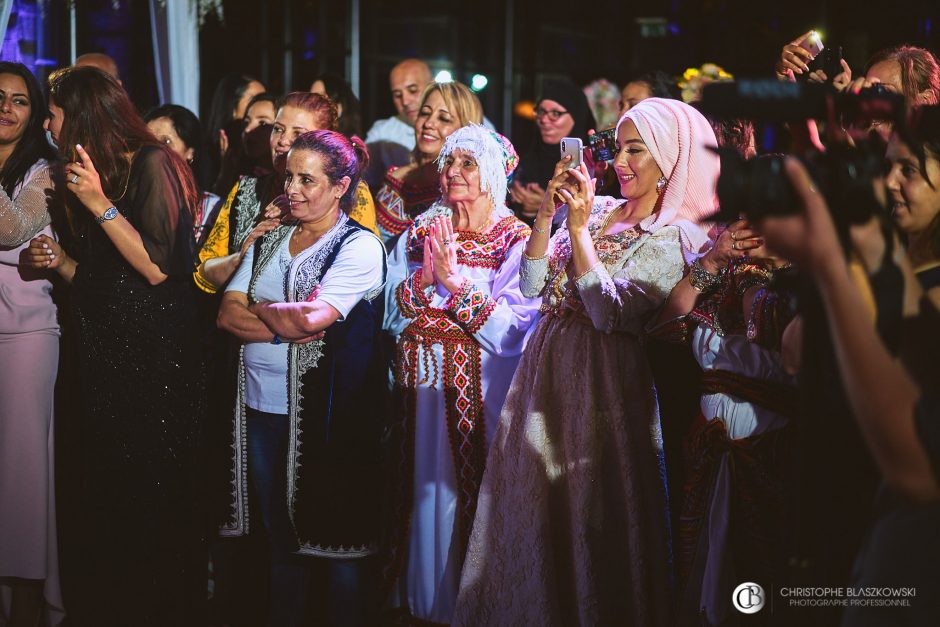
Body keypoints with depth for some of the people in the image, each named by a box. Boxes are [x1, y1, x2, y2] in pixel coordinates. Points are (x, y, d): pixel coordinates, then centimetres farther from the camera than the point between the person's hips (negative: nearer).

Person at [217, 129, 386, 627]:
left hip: (323, 413, -5)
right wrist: (285, 327, -12)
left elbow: (314, 316, -18)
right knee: (280, 537, 14)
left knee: (333, 538, 2)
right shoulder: (270, 240, 12)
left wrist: (259, 310, -2)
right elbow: (228, 314, 4)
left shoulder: (359, 246, -6)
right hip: (261, 404, 6)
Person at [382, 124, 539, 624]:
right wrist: (428, 274, -14)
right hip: (420, 389, 4)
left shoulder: (516, 241, -5)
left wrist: (455, 281, -17)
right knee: (421, 494, 11)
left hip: (479, 393, -4)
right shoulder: (421, 233, 9)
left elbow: (512, 330, -16)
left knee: (470, 494, 2)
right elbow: (394, 313, 2)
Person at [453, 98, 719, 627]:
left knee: (589, 519, 2)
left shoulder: (674, 237, -10)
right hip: (547, 375, 7)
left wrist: (579, 229, -17)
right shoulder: (599, 209, 9)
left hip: (601, 386, -7)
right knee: (533, 516, 13)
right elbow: (533, 285, 5)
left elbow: (610, 313, -20)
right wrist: (546, 213, -5)